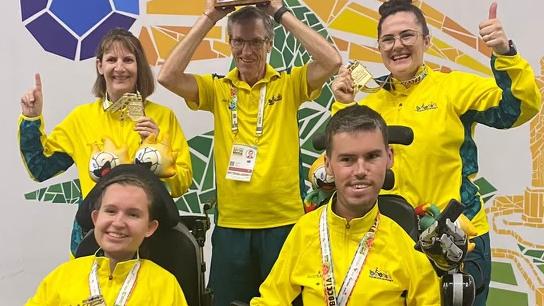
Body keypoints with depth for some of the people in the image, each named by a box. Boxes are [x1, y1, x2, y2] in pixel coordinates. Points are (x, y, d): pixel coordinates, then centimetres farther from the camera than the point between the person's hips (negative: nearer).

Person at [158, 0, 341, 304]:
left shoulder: (289, 84, 1)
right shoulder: (218, 88, 4)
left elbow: (332, 61, -14)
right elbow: (168, 76, -9)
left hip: (284, 222, -1)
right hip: (231, 225, 2)